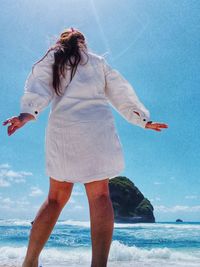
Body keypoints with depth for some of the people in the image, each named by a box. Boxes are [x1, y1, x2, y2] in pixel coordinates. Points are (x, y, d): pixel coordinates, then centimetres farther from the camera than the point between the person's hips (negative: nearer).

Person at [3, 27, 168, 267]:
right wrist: (142, 119, 27)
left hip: (62, 127, 1)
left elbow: (38, 85, -1)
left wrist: (28, 112, -18)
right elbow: (121, 92, 22)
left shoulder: (50, 60, 18)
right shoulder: (98, 61, 22)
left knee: (56, 197, 11)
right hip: (97, 126, 0)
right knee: (99, 195, -4)